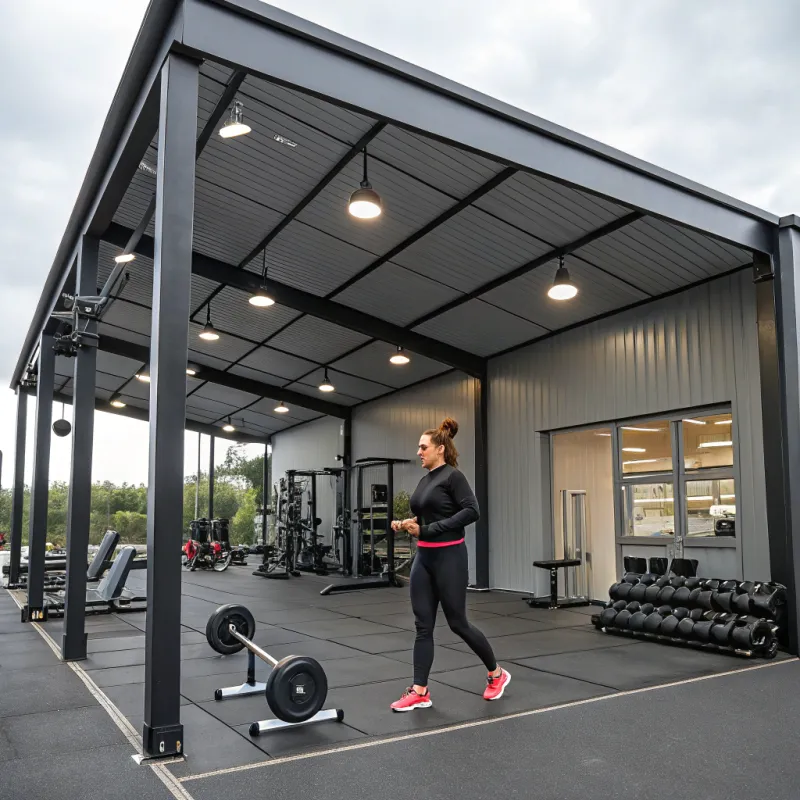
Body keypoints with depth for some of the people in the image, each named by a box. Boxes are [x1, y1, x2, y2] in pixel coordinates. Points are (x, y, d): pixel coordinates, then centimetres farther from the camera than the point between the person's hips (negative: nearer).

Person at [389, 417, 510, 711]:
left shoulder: (453, 475, -11)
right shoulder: (425, 480, 14)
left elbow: (472, 511, -22)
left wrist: (431, 529, -23)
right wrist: (408, 524, 3)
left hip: (448, 557, -8)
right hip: (423, 557, 8)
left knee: (457, 622, 3)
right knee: (423, 624, 5)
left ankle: (496, 674, 24)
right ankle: (419, 692, 10)